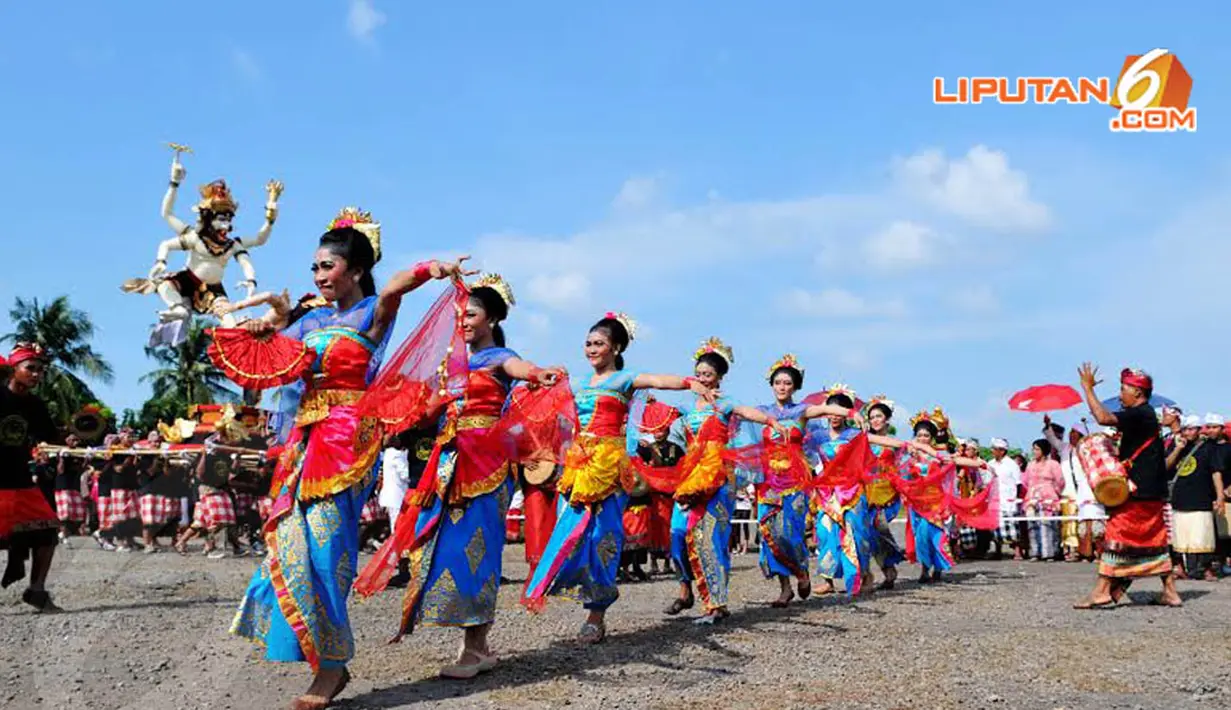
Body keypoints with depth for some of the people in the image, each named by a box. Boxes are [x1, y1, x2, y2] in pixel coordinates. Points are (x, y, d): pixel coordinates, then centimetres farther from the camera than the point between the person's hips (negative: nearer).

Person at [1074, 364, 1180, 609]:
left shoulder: (1139, 414, -14)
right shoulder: (1148, 415, 18)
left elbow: (1103, 418, -28)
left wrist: (1088, 388, -20)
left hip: (1138, 492, -10)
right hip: (1152, 493, 10)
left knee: (1117, 535, -8)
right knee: (1154, 540, 12)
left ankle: (1102, 591, -8)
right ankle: (1170, 592, 15)